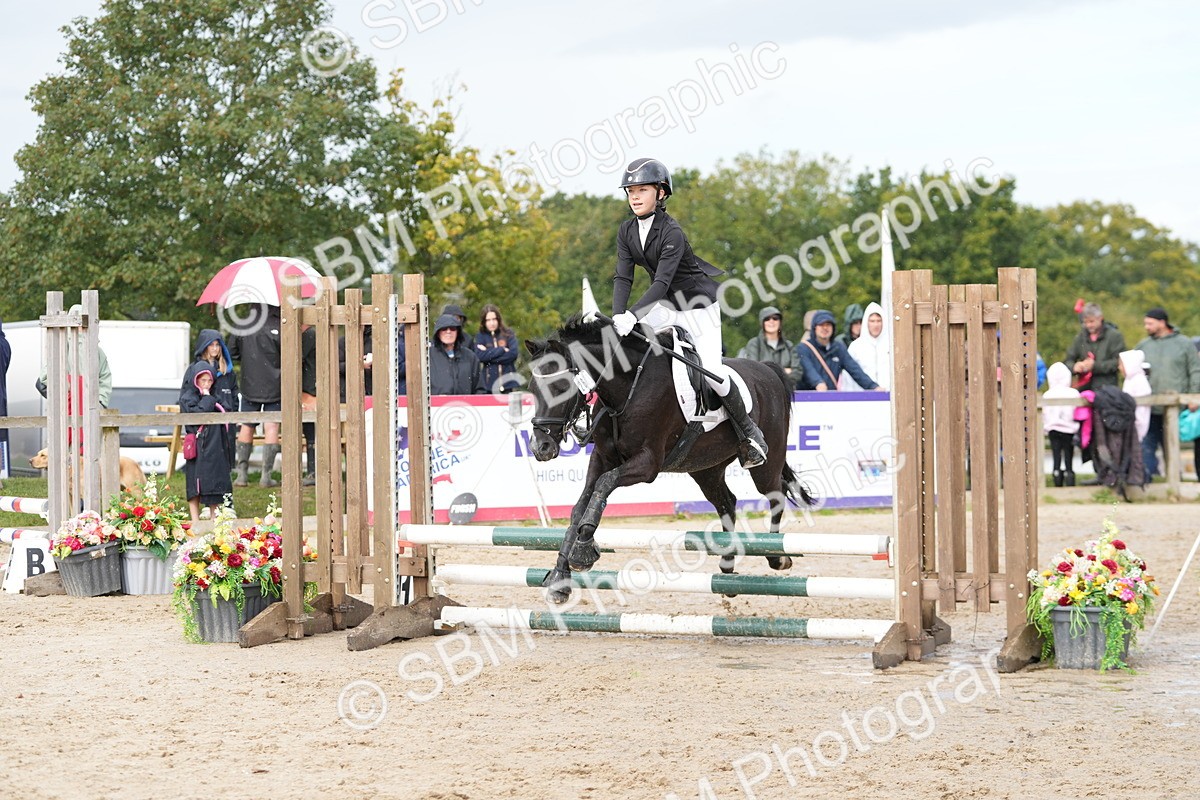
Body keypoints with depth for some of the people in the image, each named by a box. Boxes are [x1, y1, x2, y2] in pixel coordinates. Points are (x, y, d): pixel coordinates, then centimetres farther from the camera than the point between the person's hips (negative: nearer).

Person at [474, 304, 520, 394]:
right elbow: (480, 356, -8)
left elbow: (514, 353, -7)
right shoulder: (480, 336, 7)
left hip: (507, 382, 0)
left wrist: (489, 354, -6)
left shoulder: (508, 334, 7)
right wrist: (502, 350, -8)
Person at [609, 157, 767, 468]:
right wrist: (617, 316, -27)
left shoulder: (672, 233, -26)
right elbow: (623, 277, -10)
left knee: (712, 373, -15)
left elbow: (662, 282, -33)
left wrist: (632, 315, -44)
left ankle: (748, 431, 6)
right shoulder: (627, 231, -5)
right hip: (665, 305, 7)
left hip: (699, 305, -7)